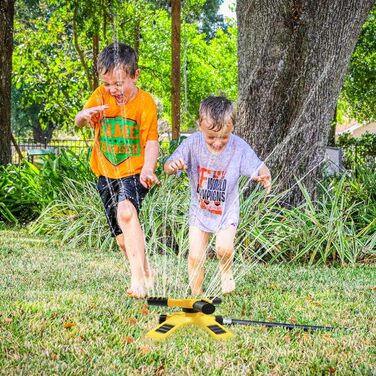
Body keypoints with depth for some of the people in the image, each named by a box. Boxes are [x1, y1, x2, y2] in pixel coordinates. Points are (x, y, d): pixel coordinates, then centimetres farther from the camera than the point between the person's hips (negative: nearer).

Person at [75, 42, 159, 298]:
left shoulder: (145, 102, -12)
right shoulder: (101, 95, -2)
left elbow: (152, 141, -13)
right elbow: (79, 122, -8)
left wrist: (147, 169, -31)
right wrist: (84, 115, -33)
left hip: (134, 172, -5)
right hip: (106, 174, 5)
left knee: (126, 211, -33)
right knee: (123, 237, 10)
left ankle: (138, 275, -33)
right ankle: (146, 272, 32)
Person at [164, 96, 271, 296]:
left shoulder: (239, 147, -20)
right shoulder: (193, 143, -20)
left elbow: (258, 168, -18)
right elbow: (168, 168, -18)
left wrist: (264, 175, -43)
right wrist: (172, 165, -44)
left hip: (227, 210, -1)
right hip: (200, 209, 1)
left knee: (224, 248, -21)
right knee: (195, 256, -4)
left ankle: (226, 271, 15)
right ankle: (196, 295, 19)